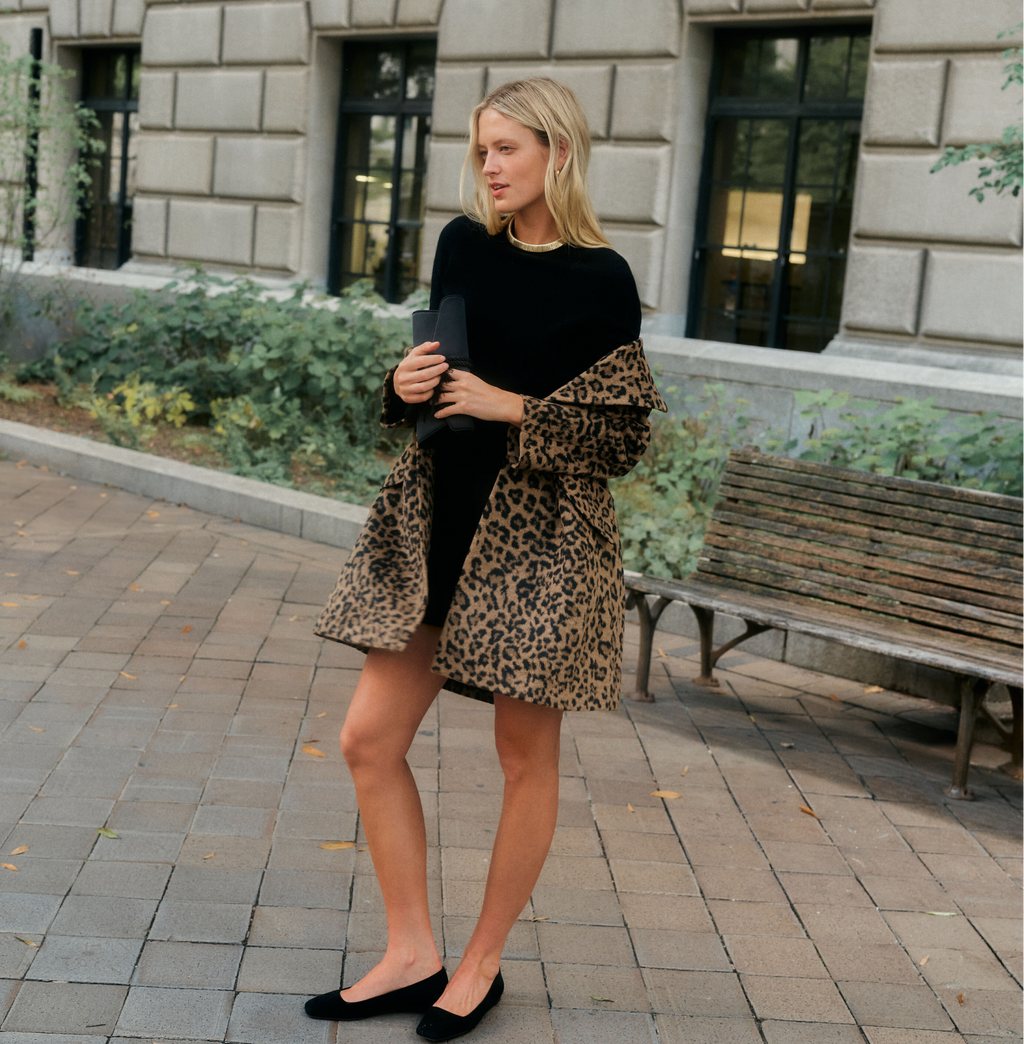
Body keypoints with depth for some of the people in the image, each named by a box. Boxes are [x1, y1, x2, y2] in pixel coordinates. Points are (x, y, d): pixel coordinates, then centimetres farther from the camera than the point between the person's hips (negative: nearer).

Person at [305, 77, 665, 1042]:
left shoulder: (602, 280, -7)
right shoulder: (463, 246, 7)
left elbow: (624, 434, -7)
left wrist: (514, 409, -18)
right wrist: (406, 385, -5)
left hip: (539, 533, -5)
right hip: (433, 515, 6)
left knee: (526, 757, 6)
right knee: (369, 741, 3)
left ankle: (481, 965, 25)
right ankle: (411, 955, 18)